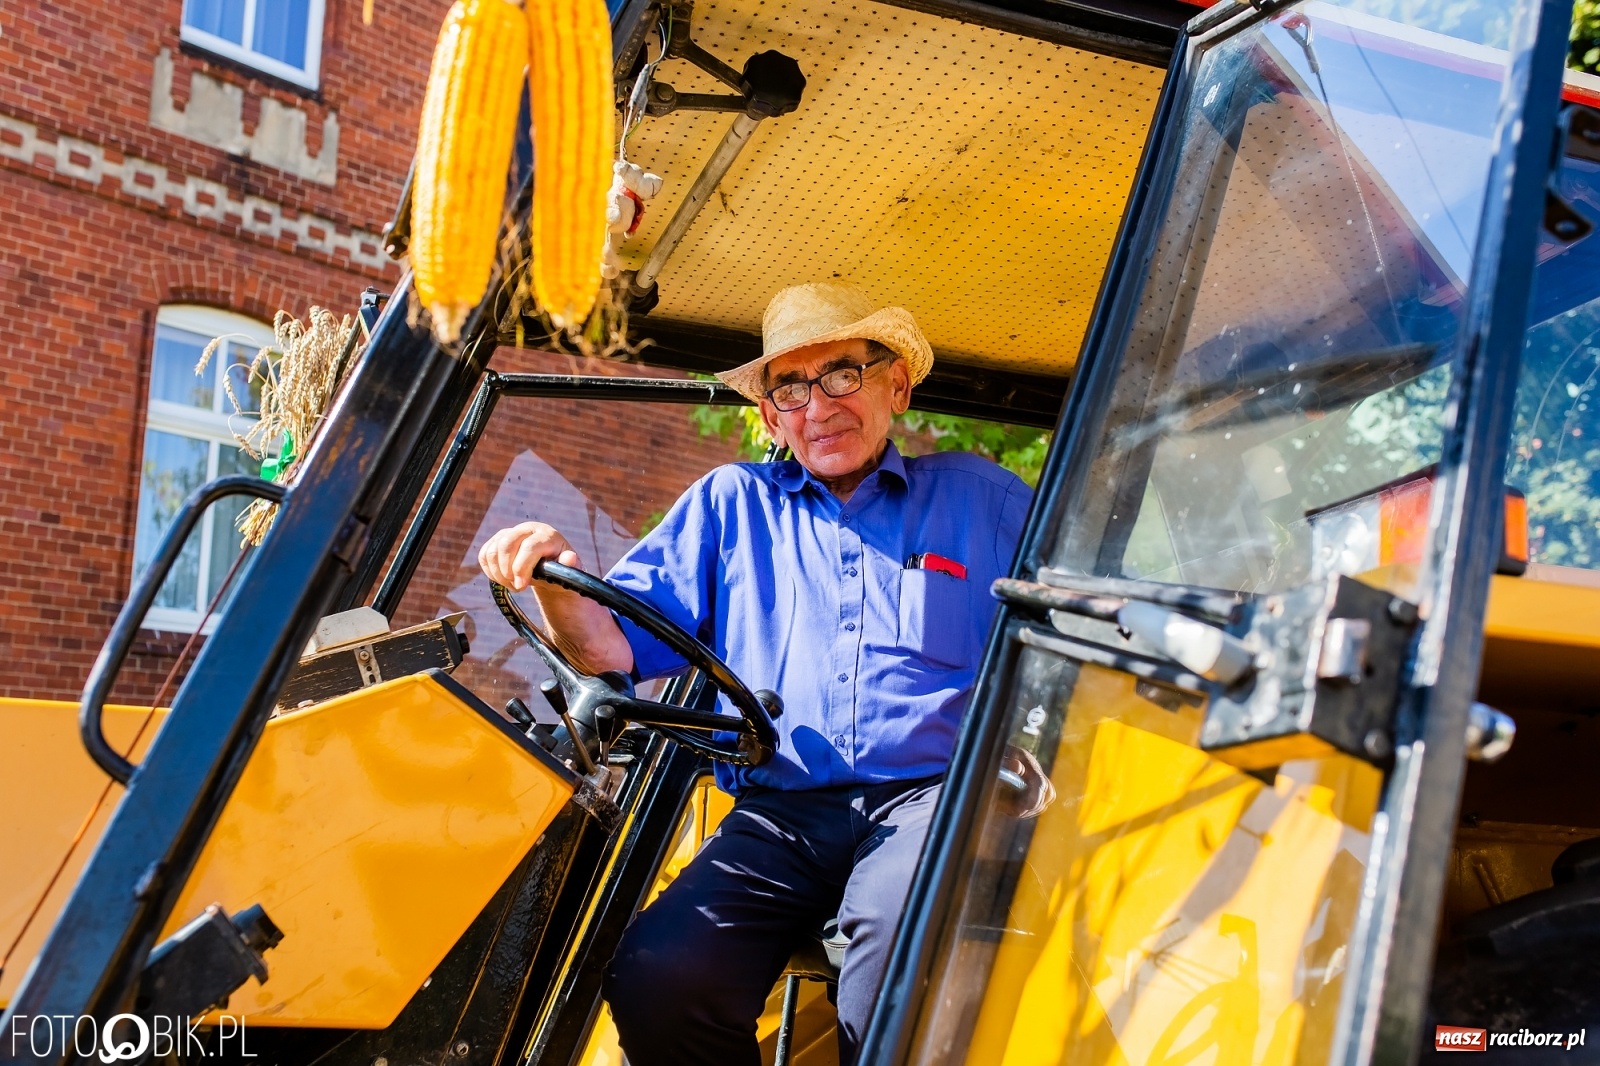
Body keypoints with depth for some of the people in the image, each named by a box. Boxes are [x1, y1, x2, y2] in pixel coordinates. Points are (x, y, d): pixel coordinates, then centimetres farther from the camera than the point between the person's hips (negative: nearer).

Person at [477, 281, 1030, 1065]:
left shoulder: (981, 498, 16)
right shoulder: (732, 503, 21)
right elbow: (616, 645, 14)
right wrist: (554, 576, -7)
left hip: (930, 798, -1)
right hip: (779, 815, 2)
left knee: (903, 948, -35)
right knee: (655, 981, -25)